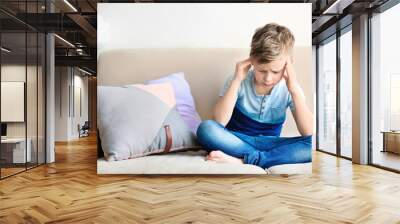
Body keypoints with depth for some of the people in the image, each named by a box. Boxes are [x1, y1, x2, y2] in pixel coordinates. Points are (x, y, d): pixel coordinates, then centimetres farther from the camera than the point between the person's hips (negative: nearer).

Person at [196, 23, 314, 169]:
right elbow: (219, 122, -21)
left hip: (269, 144, 1)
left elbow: (309, 134, -17)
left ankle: (242, 160, -29)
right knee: (206, 128, -31)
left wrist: (296, 90, -25)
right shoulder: (240, 81, -10)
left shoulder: (288, 88, -8)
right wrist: (236, 81, -25)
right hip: (236, 140, 0)